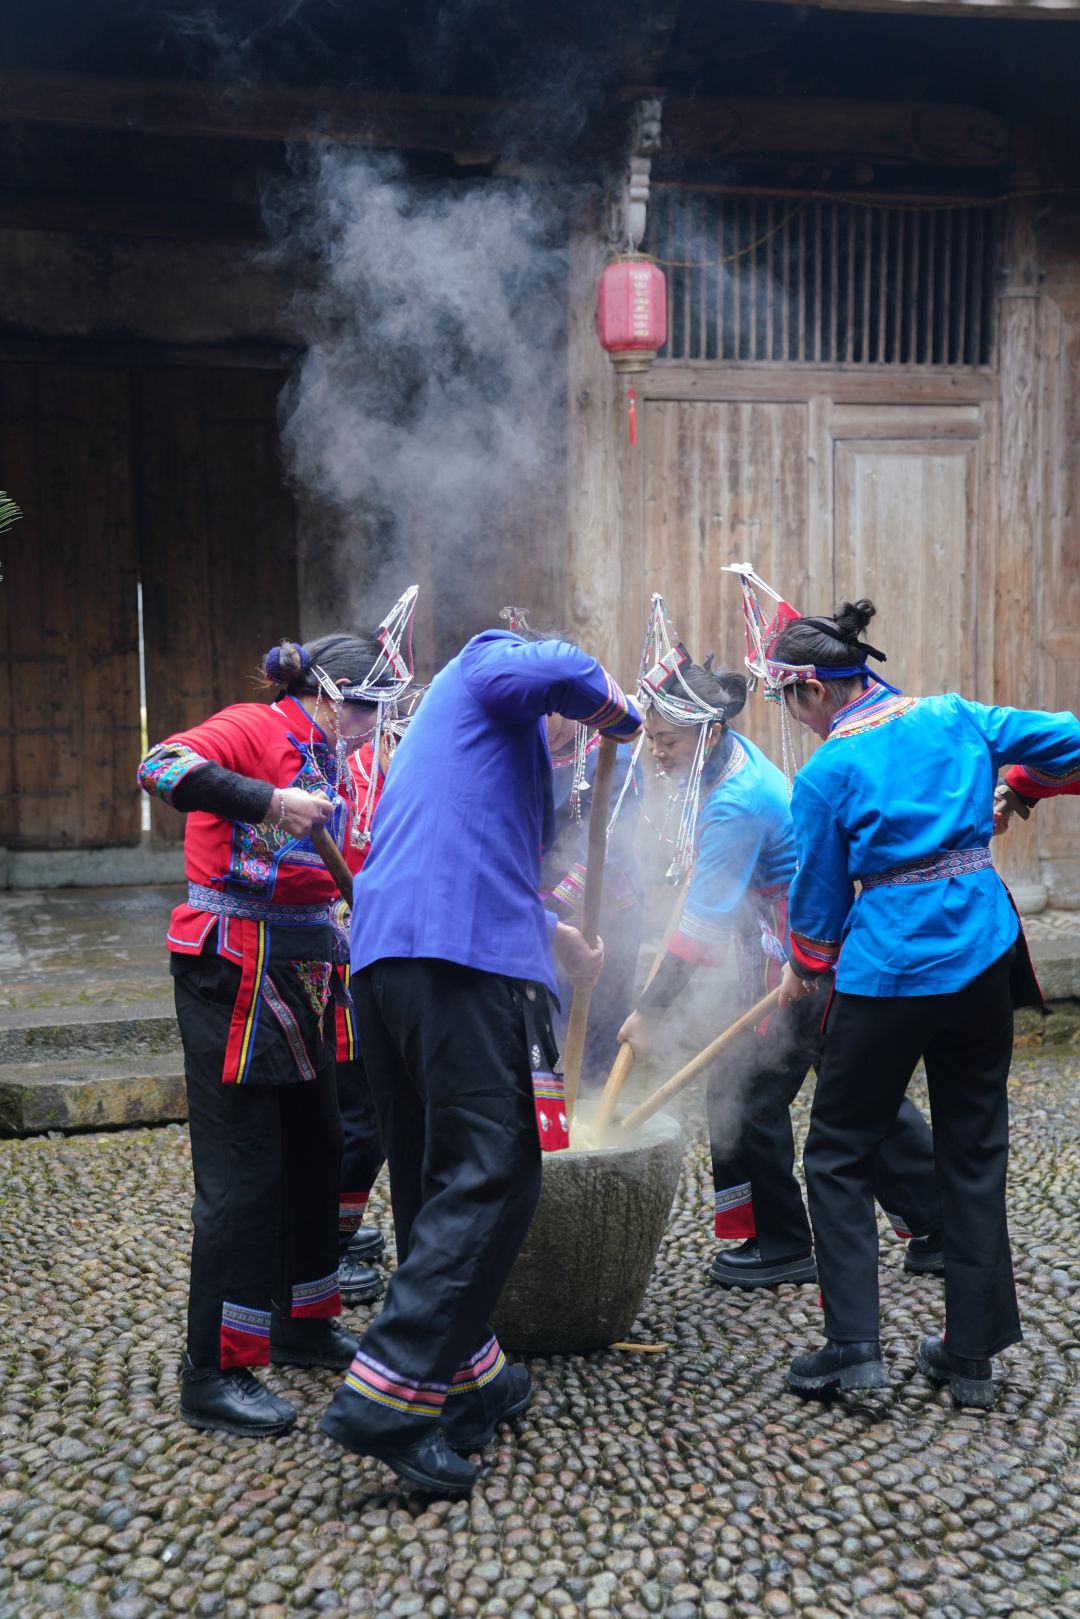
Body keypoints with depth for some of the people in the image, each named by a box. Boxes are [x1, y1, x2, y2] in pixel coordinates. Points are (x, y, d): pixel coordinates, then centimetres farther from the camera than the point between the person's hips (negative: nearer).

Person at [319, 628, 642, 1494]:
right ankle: (390, 1397, -13)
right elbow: (559, 671, -16)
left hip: (382, 954, 10)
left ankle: (467, 1375, 20)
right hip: (467, 961, -10)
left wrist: (568, 944, 51)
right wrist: (619, 710, 5)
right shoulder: (489, 662, 10)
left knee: (435, 1178, 12)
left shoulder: (447, 727, 36)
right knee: (492, 1174, -10)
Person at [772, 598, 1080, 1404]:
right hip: (984, 956, 5)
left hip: (888, 972, -5)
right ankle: (972, 1354, 22)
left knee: (838, 1153, 11)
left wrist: (802, 973, 20)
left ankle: (854, 1343, 9)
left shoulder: (828, 772, -6)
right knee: (974, 1154, 14)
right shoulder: (954, 717, 5)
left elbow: (820, 898, 2)